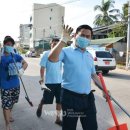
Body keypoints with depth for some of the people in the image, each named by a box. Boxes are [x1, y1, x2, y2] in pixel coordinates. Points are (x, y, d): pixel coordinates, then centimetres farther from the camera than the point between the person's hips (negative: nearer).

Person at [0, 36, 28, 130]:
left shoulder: (15, 56, 0)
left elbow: (25, 63, 5)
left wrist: (22, 70, -14)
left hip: (16, 84, 5)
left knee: (12, 102, 23)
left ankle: (9, 114, 49)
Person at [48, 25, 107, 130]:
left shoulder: (89, 56, 13)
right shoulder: (66, 51, -8)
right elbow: (52, 58, -29)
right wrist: (63, 40, -31)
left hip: (88, 97, 6)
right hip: (70, 97, -6)